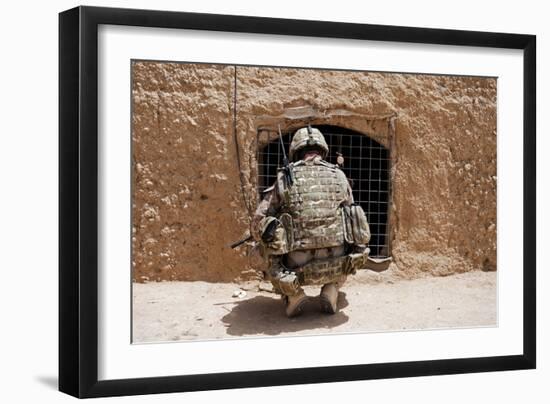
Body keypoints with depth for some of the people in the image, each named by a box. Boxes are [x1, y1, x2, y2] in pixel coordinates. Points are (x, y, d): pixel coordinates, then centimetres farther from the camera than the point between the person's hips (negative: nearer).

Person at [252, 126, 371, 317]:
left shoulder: (285, 178, 3)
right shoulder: (339, 176, 8)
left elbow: (258, 223, 4)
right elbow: (350, 216, 22)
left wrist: (269, 244, 26)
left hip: (298, 269, -1)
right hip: (336, 266, 2)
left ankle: (292, 293, 6)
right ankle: (331, 290, 11)